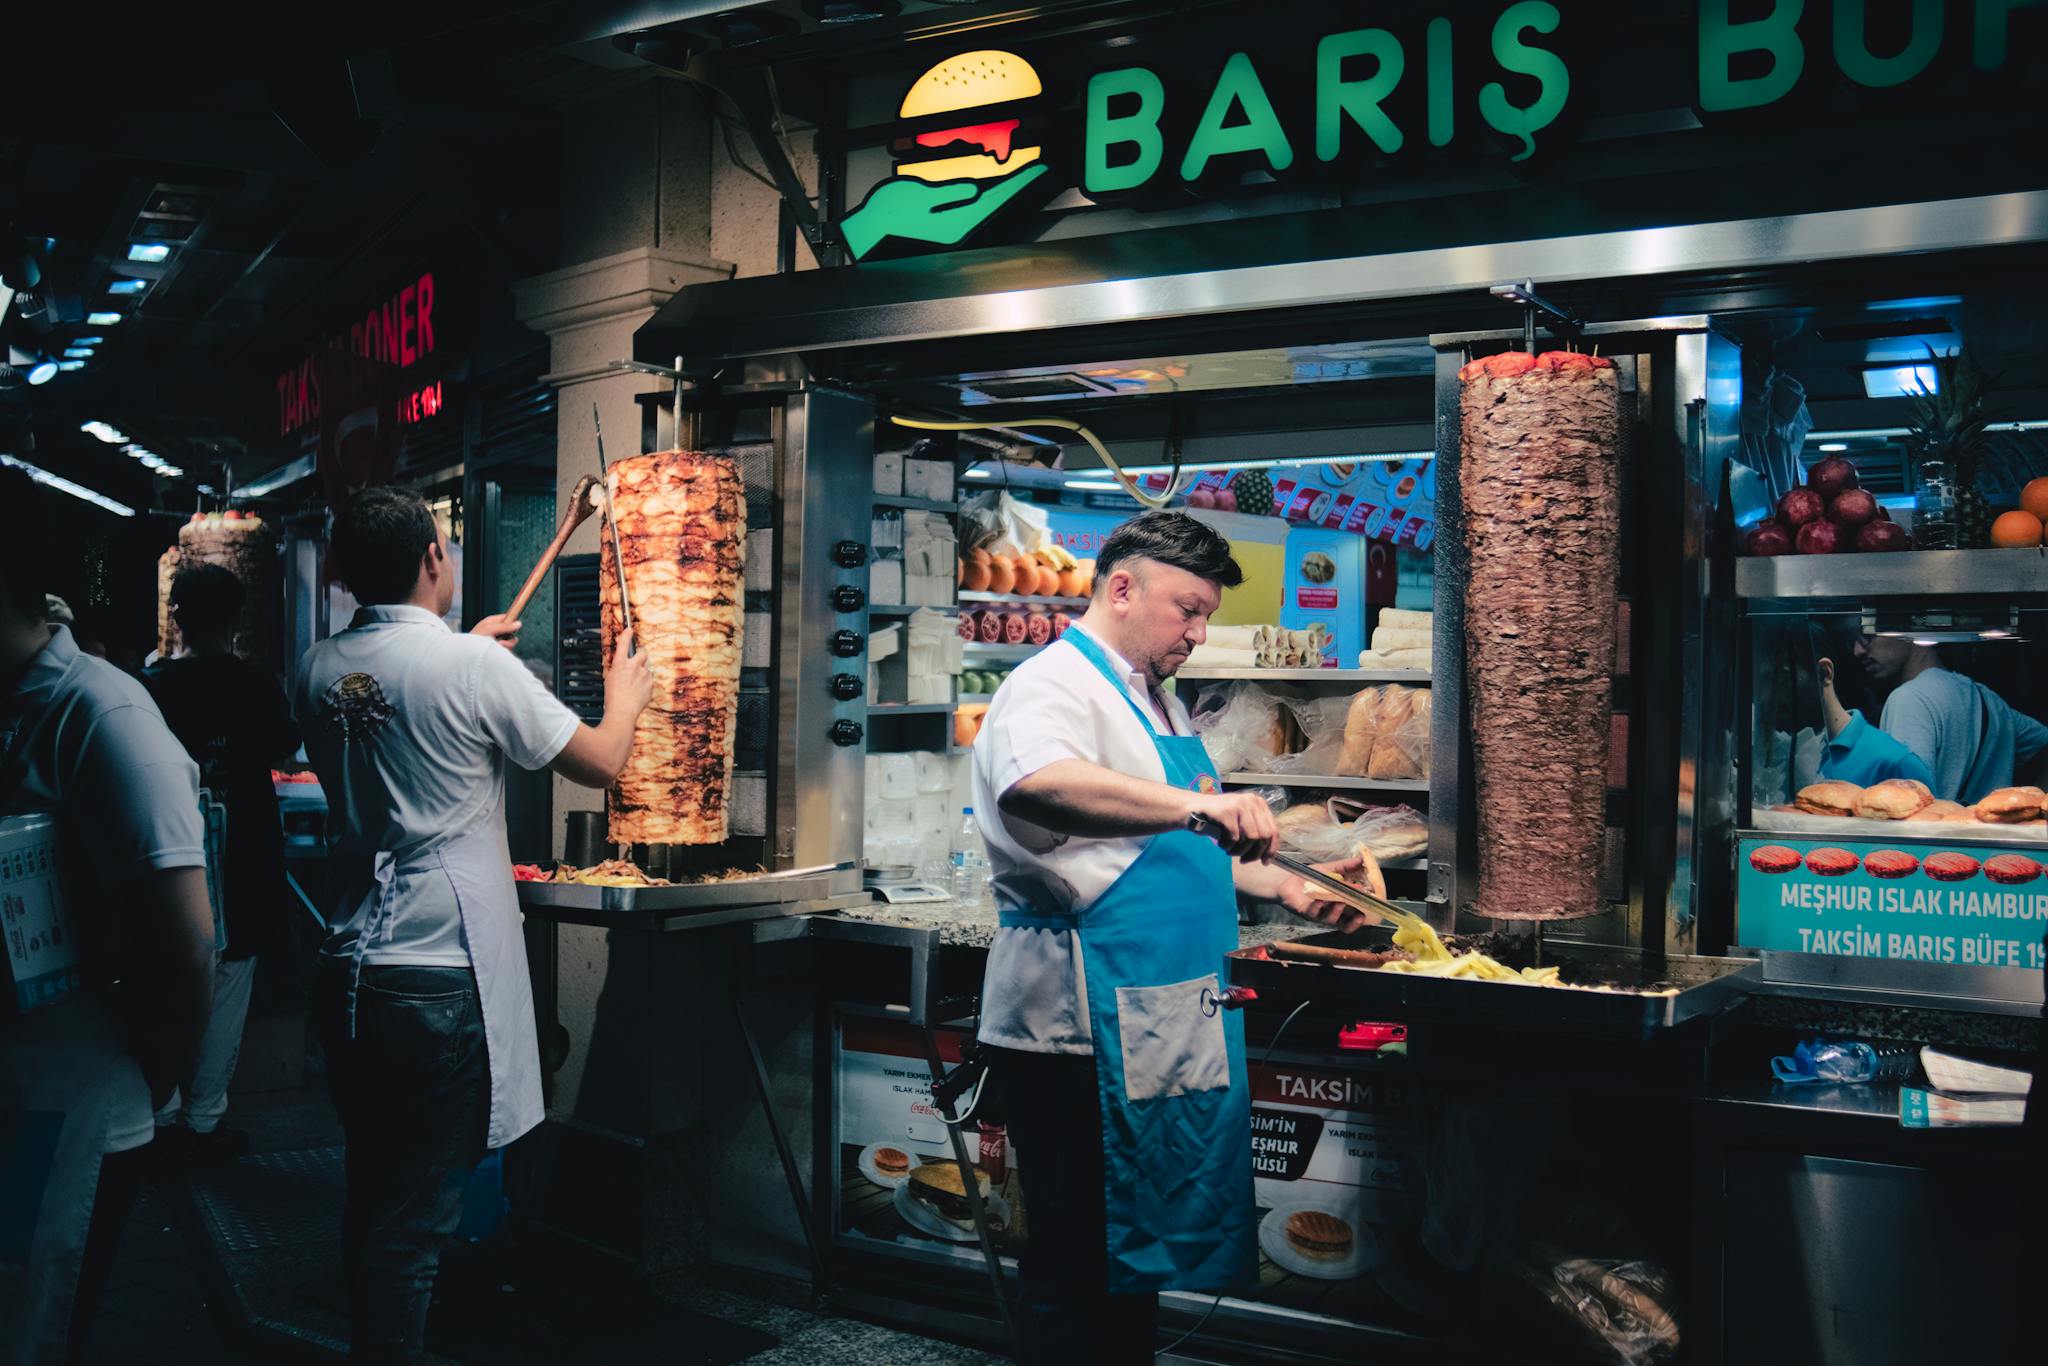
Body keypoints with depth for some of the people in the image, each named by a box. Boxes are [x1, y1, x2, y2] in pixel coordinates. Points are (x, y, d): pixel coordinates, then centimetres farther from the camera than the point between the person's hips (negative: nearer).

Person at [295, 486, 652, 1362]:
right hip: (442, 974, -6)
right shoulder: (476, 669, -12)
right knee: (414, 1219, 2)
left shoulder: (317, 671, 5)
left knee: (373, 1199, 19)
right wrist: (625, 695, 16)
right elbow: (599, 765, -3)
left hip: (349, 971, 7)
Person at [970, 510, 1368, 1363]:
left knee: (1136, 1257, 19)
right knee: (1080, 1270, -1)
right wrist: (1193, 804, -46)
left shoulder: (1159, 705, 19)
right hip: (1085, 1036, -10)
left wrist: (1286, 887, 17)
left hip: (1160, 1029, 10)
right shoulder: (1054, 685, -13)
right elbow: (1035, 784, -37)